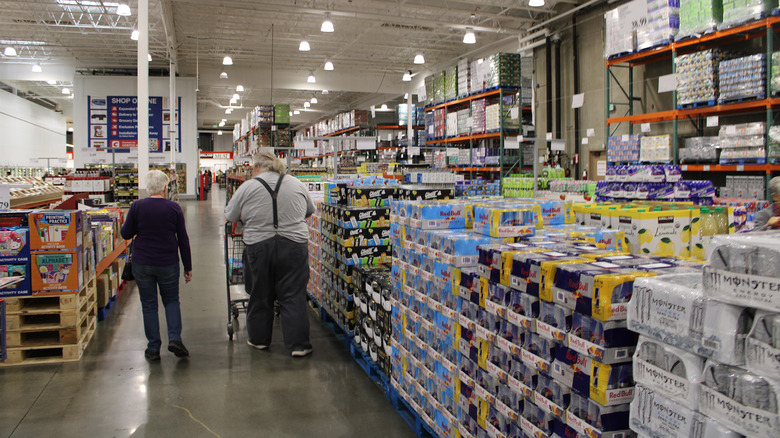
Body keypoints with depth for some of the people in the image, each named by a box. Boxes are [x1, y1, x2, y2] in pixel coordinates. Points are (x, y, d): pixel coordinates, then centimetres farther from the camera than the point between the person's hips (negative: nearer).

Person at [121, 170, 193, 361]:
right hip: (168, 264, 0)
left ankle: (153, 348, 13)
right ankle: (174, 338, 1)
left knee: (149, 305, 9)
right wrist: (188, 267, 6)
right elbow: (183, 240, -1)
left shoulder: (137, 206, -5)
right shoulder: (174, 208, -4)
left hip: (142, 264, 0)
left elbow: (126, 234, 2)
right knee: (171, 300, 17)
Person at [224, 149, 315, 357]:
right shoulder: (296, 184, 4)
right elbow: (310, 210, 17)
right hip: (294, 247, 1)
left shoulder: (247, 187, -3)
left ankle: (259, 339, 27)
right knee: (293, 297, 5)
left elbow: (230, 216, 6)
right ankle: (298, 345, 6)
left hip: (258, 248, -1)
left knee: (260, 296, 13)